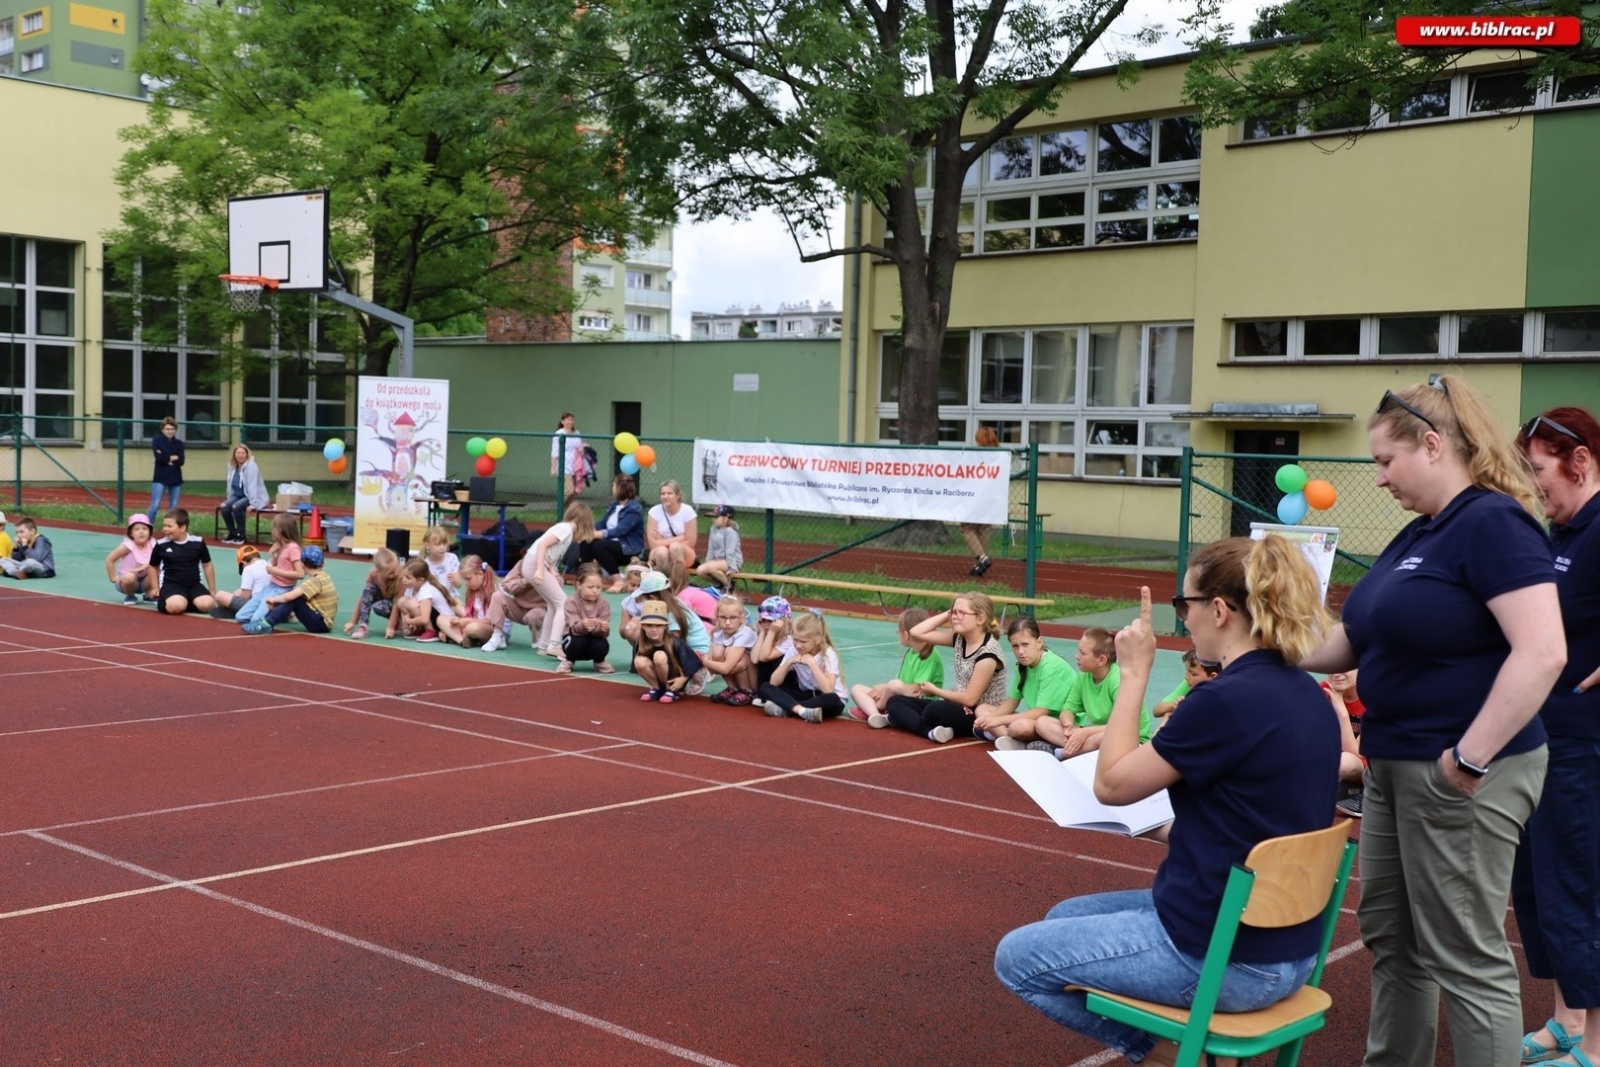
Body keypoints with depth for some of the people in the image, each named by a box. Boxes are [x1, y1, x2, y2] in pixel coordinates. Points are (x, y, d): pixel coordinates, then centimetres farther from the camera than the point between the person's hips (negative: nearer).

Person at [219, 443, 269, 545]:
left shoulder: (251, 466, -18)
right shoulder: (232, 466, 3)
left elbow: (252, 486, -24)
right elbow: (230, 484, 7)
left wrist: (253, 504, -30)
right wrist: (229, 500, 3)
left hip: (254, 497, -6)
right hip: (238, 496, 6)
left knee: (236, 507, -31)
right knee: (224, 507, -19)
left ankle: (241, 535, -15)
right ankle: (232, 533, -2)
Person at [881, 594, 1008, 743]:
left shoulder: (988, 653, -18)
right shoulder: (960, 639, 4)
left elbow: (969, 699, -18)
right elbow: (917, 632, 4)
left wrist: (935, 690, -6)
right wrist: (948, 614, -2)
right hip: (959, 708, 9)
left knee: (936, 709, -41)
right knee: (895, 702, -4)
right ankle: (932, 731, -27)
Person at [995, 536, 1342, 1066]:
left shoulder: (1227, 699, -23)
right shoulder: (1307, 695, 4)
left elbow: (1111, 784, -13)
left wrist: (1134, 672, -9)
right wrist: (1171, 828, 10)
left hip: (1226, 956, -9)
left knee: (1016, 958, 6)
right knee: (1063, 918, 24)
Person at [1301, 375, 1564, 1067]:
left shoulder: (1492, 522, -17)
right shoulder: (1419, 534, 12)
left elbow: (1542, 652, -26)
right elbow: (1359, 642, 18)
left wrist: (1472, 757, -26)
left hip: (1459, 778, -10)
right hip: (1395, 766, 10)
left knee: (1465, 957, -1)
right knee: (1390, 937, 18)